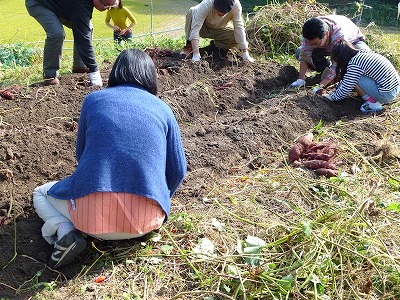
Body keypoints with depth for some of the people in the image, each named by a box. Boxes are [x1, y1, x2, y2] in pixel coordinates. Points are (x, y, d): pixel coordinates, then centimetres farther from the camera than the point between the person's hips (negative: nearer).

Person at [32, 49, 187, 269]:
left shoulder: (93, 100, 9)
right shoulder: (163, 109, 10)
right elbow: (178, 170, 10)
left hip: (91, 212, -1)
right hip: (145, 221, 2)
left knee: (41, 194, 28)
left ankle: (64, 231, -2)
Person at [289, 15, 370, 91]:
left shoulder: (340, 35, -46)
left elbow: (336, 65, -43)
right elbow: (304, 55, -27)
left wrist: (320, 87, -48)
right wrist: (301, 79, -35)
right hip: (329, 46, 4)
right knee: (300, 52, -18)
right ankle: (326, 72, -1)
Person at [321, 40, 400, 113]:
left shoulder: (354, 64, -17)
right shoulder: (363, 52, 9)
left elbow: (345, 89, -11)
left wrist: (331, 97, 5)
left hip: (386, 94, -9)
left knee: (353, 80, -8)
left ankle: (373, 103, -4)